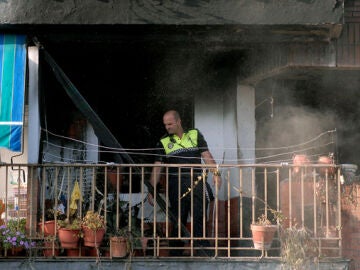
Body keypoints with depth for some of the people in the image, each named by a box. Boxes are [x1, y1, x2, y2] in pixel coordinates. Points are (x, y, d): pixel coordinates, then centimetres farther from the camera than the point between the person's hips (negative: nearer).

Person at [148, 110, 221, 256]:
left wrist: (216, 173, -10)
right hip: (176, 186, 0)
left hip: (197, 183, 0)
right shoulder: (163, 142, 8)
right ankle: (176, 254, 10)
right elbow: (157, 167, 4)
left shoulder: (195, 134, 9)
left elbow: (206, 156, 5)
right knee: (178, 221, 3)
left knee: (199, 219, -3)